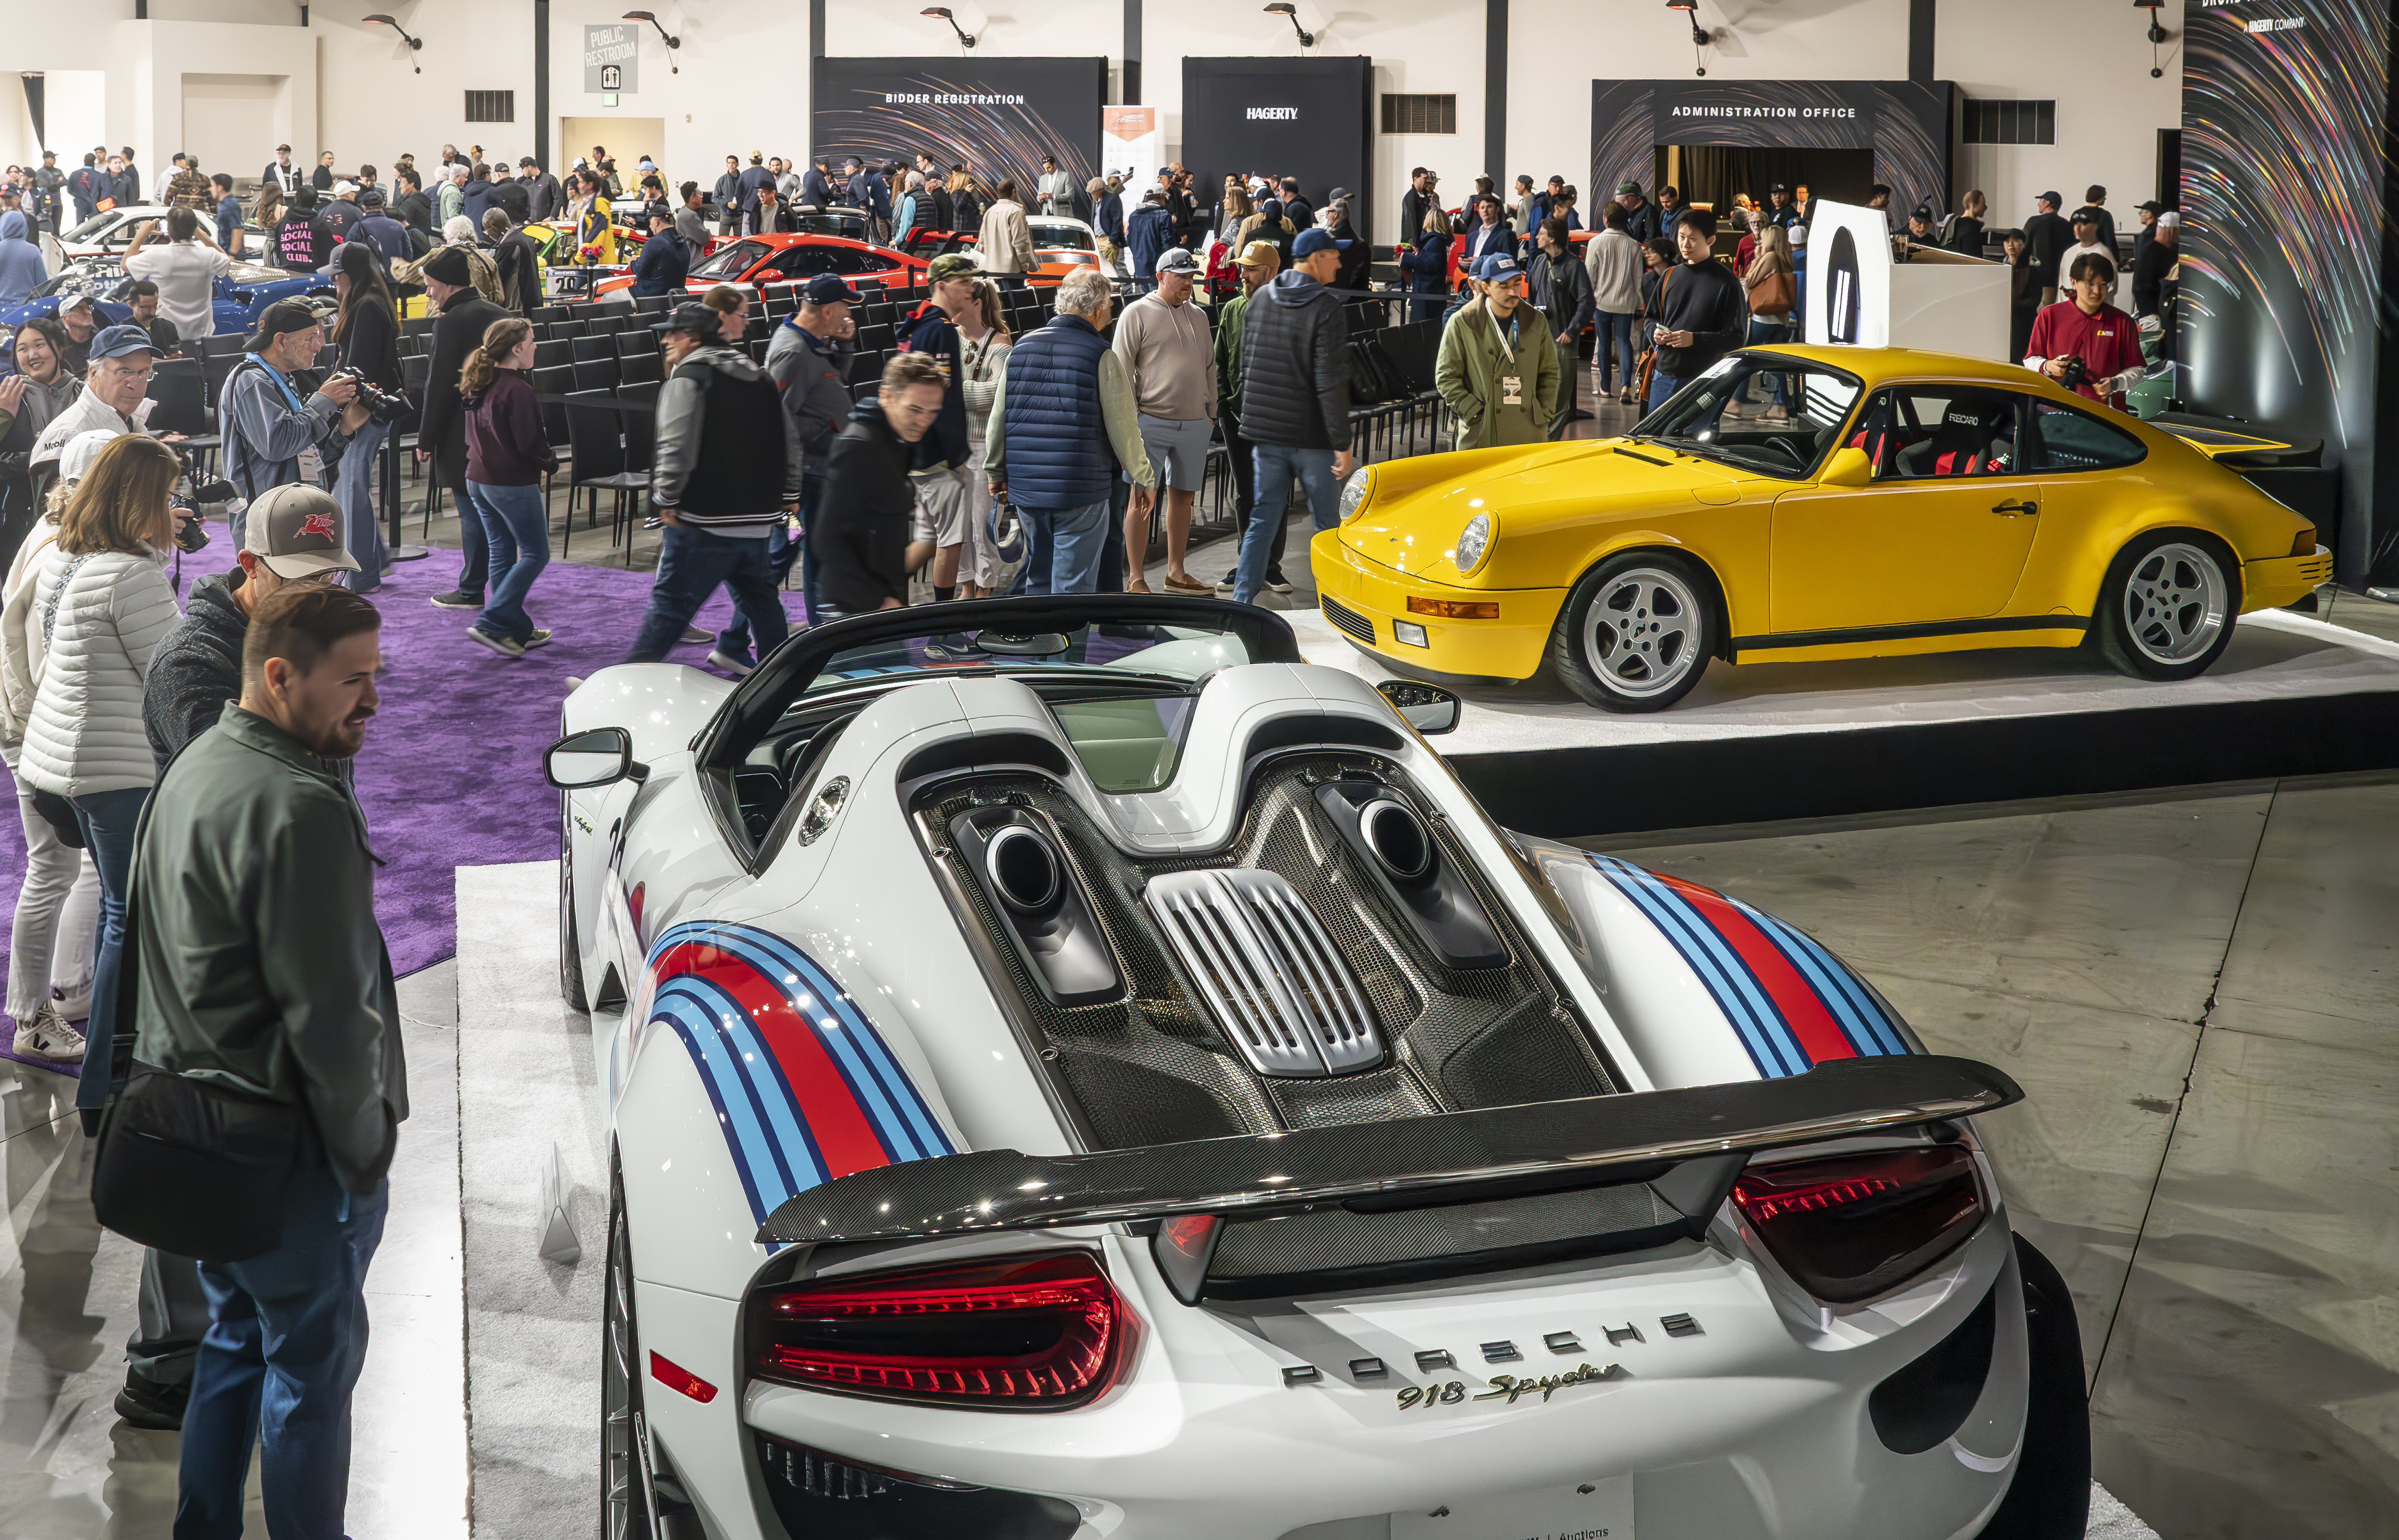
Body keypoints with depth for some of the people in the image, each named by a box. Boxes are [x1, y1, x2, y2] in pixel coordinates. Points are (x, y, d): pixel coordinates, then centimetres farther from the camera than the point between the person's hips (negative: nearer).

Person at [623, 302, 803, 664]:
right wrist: (789, 494, 26)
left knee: (671, 603, -7)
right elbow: (789, 440, 21)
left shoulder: (689, 377, -9)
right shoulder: (760, 378, 16)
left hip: (705, 520, -7)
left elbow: (677, 445, -19)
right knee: (759, 597, 18)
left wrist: (667, 499, -12)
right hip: (758, 517, 7)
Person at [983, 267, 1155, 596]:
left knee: (1038, 581, 17)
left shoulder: (1022, 347, 7)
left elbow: (997, 420, 12)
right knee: (1073, 590, -1)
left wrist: (996, 471, 24)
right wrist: (1144, 480, 6)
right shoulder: (1101, 356, -9)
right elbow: (1124, 428, -7)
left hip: (1025, 487, 5)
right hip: (1082, 492, -5)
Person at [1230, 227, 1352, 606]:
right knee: (1328, 522, 8)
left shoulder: (1259, 302, 7)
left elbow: (1246, 371, 13)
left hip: (1266, 433, 5)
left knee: (1262, 520, 9)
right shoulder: (1325, 308, -13)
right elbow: (1330, 383, -17)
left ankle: (1242, 601, 4)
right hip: (1312, 435, -5)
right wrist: (1342, 443, -14)